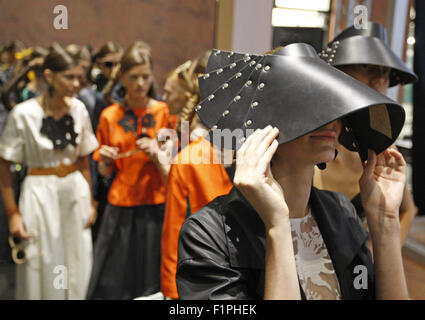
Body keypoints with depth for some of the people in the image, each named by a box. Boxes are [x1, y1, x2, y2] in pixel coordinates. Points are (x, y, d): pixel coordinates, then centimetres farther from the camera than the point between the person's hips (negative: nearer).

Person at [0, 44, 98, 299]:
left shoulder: (79, 109, -2)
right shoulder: (24, 113, -14)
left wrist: (90, 200, 8)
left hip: (75, 191, 4)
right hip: (40, 194, -4)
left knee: (77, 269, 14)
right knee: (42, 271, 10)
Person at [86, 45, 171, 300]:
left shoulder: (164, 112, -1)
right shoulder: (110, 116, 4)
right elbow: (106, 172, 11)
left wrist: (156, 154, -18)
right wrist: (104, 160, -9)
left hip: (156, 206, -1)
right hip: (120, 206, 2)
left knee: (151, 282, 8)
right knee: (113, 282, 7)